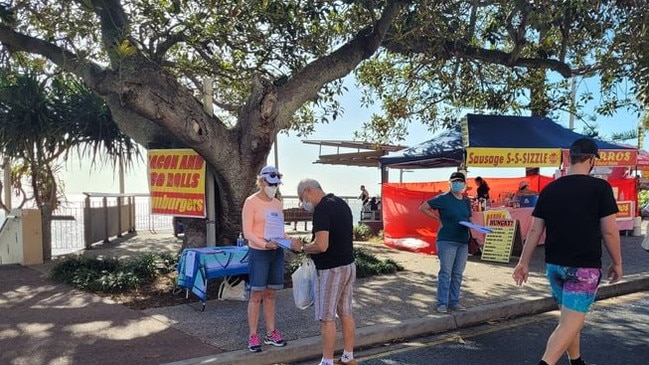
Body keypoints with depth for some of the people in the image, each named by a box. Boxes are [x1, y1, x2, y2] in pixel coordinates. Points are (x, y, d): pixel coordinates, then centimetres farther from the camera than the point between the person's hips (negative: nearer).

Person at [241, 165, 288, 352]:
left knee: (270, 294, 12)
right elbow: (247, 232, -11)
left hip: (277, 252, 6)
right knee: (257, 295, -1)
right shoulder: (251, 202, -7)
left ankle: (271, 333, 20)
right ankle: (253, 336, 6)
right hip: (259, 253, -5)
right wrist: (264, 244, -25)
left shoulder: (277, 203, 11)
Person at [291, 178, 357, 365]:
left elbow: (321, 245, -27)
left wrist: (302, 247, -10)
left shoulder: (322, 209, -19)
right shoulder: (341, 203, 10)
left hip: (331, 269, -9)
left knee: (327, 318, 1)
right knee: (346, 313, 15)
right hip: (349, 265, 9)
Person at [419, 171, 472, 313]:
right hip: (447, 240, -6)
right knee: (445, 272, -5)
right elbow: (423, 208, -5)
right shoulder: (443, 199, -6)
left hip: (463, 241, 6)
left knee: (458, 274, 11)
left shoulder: (466, 201, 11)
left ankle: (454, 302, 21)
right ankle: (442, 303, 2)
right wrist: (438, 218, -7)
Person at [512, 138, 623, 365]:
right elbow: (609, 230, -9)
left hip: (554, 265, 5)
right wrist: (617, 262, 5)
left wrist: (524, 262, 8)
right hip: (584, 267, -5)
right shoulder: (600, 187, -9)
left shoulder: (549, 189, 3)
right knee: (570, 323, -5)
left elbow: (535, 230, 3)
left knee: (570, 318, 22)